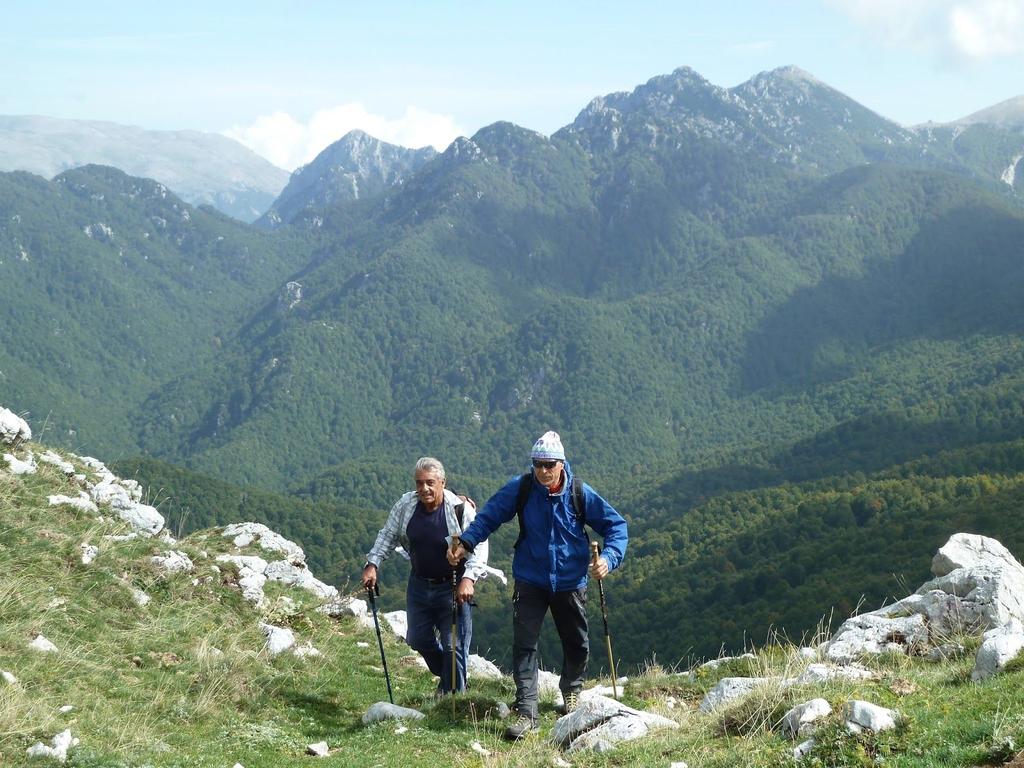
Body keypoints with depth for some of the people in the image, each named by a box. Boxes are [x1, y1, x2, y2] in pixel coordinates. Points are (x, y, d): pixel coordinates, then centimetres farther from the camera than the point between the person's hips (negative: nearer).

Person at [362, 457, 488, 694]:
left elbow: (479, 546, -17)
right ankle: (446, 676, 40)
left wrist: (468, 578, -30)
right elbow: (387, 536, 7)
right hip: (419, 584, 5)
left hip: (452, 587, -5)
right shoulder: (406, 505, -5)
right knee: (418, 639, 14)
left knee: (454, 645, -5)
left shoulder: (461, 509, -18)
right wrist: (372, 564, -2)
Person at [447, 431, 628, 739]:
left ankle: (571, 691, 44)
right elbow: (489, 516, -4)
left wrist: (608, 557, -22)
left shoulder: (580, 494, -12)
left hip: (570, 583, 1)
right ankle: (526, 712, -8)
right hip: (530, 583, -1)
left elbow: (616, 525, -5)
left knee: (576, 645, 17)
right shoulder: (520, 488, -12)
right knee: (524, 645, -11)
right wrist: (466, 542, -19)